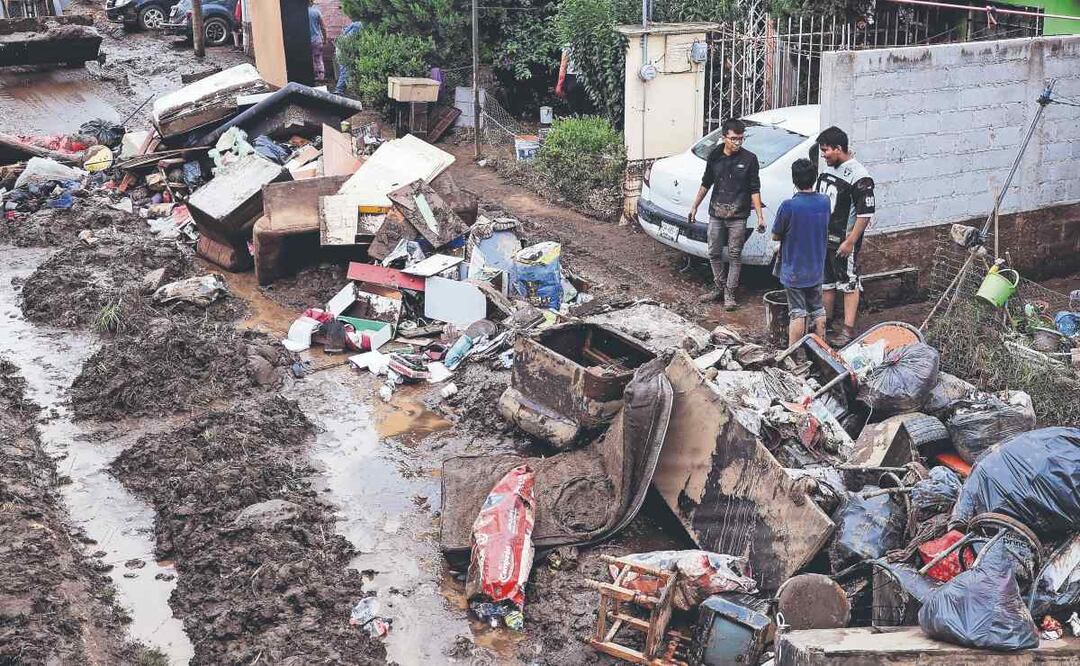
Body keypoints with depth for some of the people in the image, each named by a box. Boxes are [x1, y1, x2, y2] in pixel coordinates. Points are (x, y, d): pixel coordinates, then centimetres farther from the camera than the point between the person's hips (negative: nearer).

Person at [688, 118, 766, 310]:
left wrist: (760, 216, -8)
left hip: (738, 217, -3)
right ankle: (718, 288, 25)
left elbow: (754, 190, -3)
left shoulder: (749, 159, -5)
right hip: (716, 214, 3)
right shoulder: (715, 156, 3)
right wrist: (694, 207, 17)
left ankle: (729, 294, 9)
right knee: (714, 253, 10)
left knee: (734, 256, 1)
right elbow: (706, 184, 15)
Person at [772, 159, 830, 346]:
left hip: (794, 271, -5)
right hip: (817, 270, 5)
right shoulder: (825, 202, -5)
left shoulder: (788, 206, -21)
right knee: (818, 310, 17)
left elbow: (775, 236, -9)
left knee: (797, 313, 1)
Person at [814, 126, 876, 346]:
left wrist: (850, 242, -20)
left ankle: (848, 330, 2)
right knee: (826, 282, 16)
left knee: (849, 285, 0)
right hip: (823, 238, 8)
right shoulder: (827, 170, 9)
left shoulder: (858, 177, -18)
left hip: (844, 242, -8)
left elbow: (866, 213, -19)